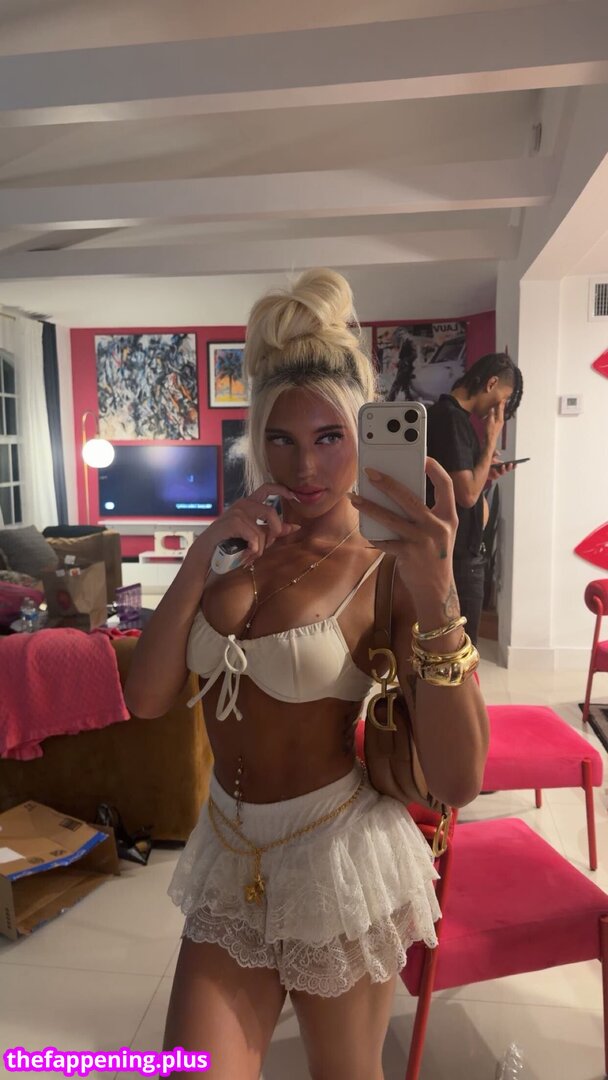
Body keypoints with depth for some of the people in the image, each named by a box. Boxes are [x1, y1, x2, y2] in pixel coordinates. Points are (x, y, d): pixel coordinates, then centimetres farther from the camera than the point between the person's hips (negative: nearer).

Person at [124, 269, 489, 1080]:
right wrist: (203, 557, -18)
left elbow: (457, 781, -23)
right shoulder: (241, 550, 0)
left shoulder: (390, 572, -15)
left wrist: (437, 597, -36)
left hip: (339, 858, -3)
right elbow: (146, 698, -7)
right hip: (228, 854, 4)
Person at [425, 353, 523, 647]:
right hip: (457, 553, -10)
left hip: (447, 548, 10)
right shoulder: (453, 419, -19)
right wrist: (491, 440, -15)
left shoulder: (443, 413, 12)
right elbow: (467, 495, -24)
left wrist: (485, 471, 7)